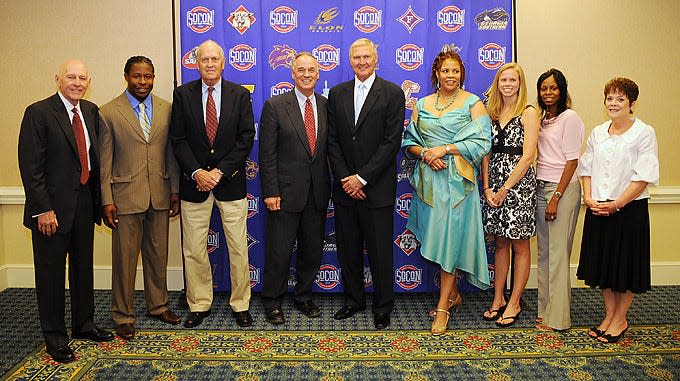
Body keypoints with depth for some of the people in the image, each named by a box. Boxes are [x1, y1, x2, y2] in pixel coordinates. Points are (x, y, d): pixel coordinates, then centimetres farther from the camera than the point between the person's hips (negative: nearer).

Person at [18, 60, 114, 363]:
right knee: (51, 273, 6)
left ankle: (84, 324, 34)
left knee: (83, 267, 17)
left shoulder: (91, 111, 8)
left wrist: (98, 200, 6)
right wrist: (43, 209, -17)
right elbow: (30, 166, -13)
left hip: (85, 203, 6)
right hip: (52, 207, -6)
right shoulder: (38, 113, -10)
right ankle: (55, 337, 20)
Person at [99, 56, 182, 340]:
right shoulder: (108, 113, -3)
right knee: (124, 258, 5)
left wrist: (175, 191, 5)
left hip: (160, 194, 3)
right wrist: (107, 200, -6)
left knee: (158, 254, 14)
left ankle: (158, 305, 32)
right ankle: (123, 316, 20)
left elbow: (171, 153, 8)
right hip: (126, 195, -3)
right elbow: (104, 161, -3)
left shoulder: (167, 109, 5)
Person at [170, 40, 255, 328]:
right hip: (194, 183, 1)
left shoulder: (240, 95, 3)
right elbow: (178, 139, 0)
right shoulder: (182, 94, 4)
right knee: (193, 250, 7)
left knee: (238, 248, 4)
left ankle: (240, 304, 20)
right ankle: (199, 305, 23)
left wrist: (219, 171, -11)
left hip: (231, 182, 0)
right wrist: (197, 172, -13)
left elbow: (246, 138, -3)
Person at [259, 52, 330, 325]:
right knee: (279, 251, 4)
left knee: (313, 249, 13)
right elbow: (267, 154, -6)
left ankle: (303, 297, 31)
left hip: (317, 193, 4)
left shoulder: (327, 106, 7)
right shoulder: (275, 106, -4)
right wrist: (270, 192, -11)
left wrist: (329, 187, 4)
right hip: (286, 192, -4)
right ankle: (272, 302, 21)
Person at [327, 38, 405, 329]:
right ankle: (353, 300, 29)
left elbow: (392, 142, -9)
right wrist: (345, 178, -5)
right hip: (345, 187, 4)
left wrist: (362, 178, -13)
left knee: (380, 251, 4)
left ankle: (383, 306, 20)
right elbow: (332, 140, 6)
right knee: (348, 248, 12)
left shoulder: (392, 94, -2)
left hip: (377, 188, -4)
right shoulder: (337, 94, 10)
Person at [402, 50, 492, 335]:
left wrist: (446, 148, -15)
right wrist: (425, 153, -10)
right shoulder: (421, 104, 12)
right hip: (428, 178, 4)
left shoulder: (473, 103, 2)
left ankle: (443, 306, 4)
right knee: (435, 239, 8)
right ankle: (453, 294, 27)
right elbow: (409, 142, 10)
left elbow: (481, 143, -7)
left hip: (457, 180, -4)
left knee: (449, 239, -4)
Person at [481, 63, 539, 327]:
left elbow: (527, 157, -11)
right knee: (500, 243, 12)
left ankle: (514, 303, 13)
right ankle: (498, 299, 21)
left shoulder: (528, 113, -4)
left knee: (519, 245, 4)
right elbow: (486, 153, 8)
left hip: (519, 184, -5)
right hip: (493, 185, 5)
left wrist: (505, 189, -12)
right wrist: (487, 187, -3)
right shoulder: (492, 112, 11)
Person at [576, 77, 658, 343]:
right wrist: (589, 198, -5)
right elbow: (586, 168, 10)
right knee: (603, 261, 12)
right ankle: (609, 316, 28)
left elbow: (644, 176, -13)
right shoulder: (598, 133, 8)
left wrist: (616, 204, -17)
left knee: (626, 264, 6)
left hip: (629, 209, -5)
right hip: (598, 209, 5)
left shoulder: (644, 133, -8)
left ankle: (620, 319, 22)